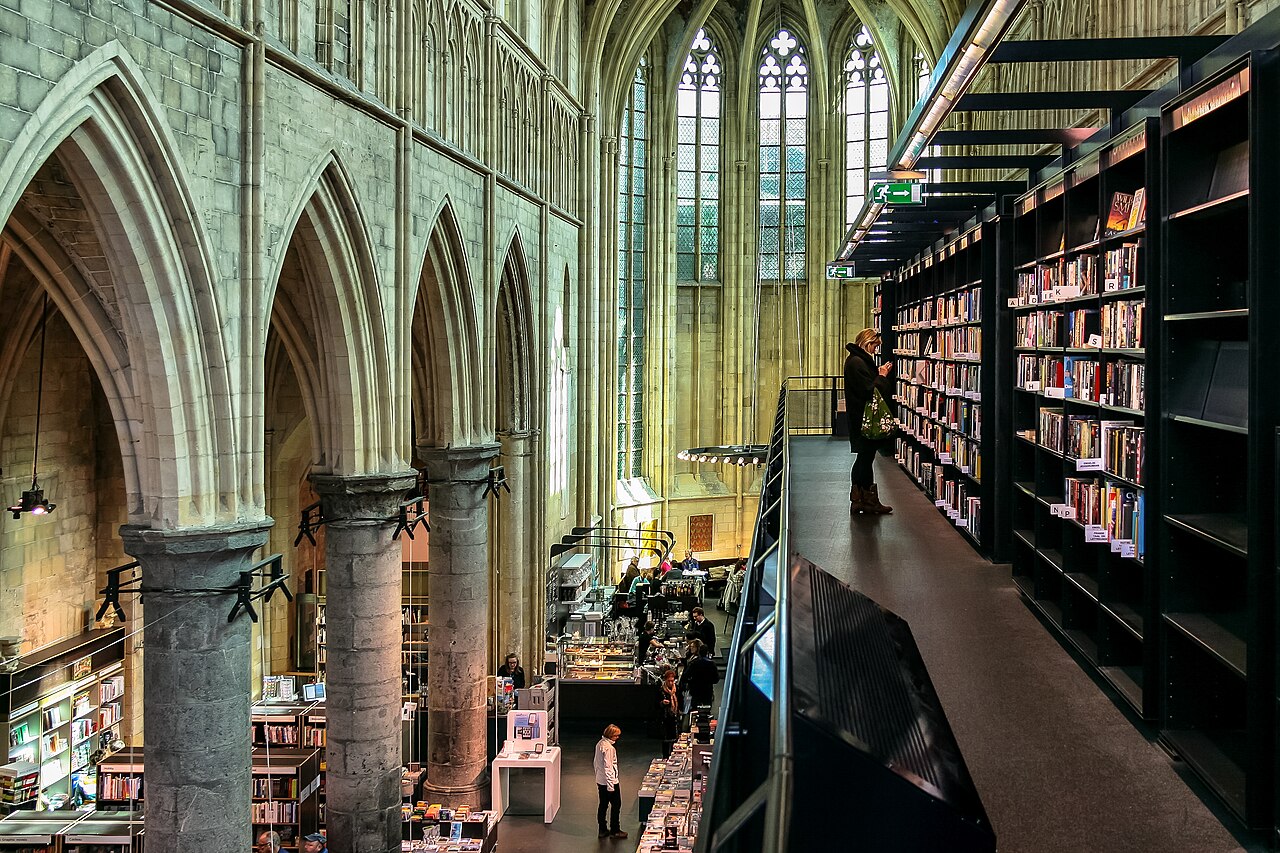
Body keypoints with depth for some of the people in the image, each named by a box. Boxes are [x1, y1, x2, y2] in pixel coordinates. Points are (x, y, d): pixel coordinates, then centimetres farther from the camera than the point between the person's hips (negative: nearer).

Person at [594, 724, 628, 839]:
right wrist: (610, 785, -20)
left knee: (603, 805, 15)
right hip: (609, 781, -9)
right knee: (616, 805, 4)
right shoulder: (608, 747, -22)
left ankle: (602, 830, 21)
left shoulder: (600, 744, 6)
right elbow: (608, 767, -23)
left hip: (600, 781, 9)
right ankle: (614, 831, 11)